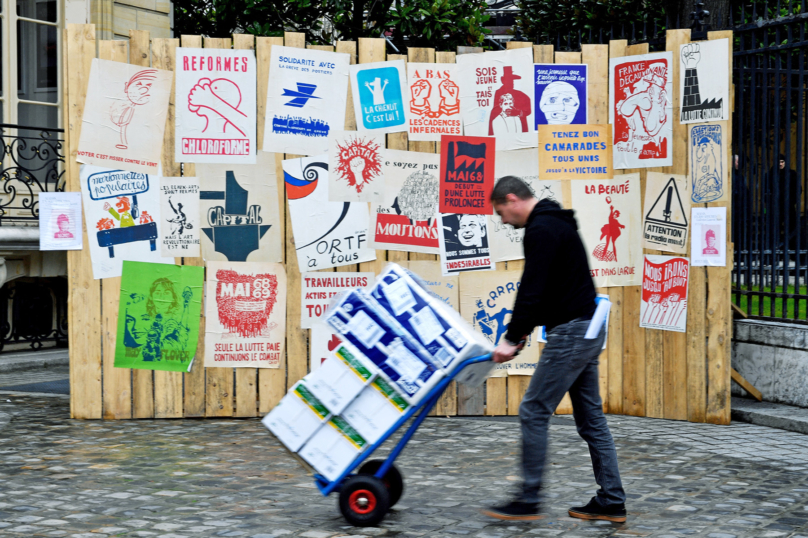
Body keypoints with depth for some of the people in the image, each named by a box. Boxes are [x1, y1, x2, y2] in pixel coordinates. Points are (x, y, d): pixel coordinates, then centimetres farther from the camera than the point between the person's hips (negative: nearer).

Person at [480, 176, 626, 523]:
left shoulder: (540, 230, -15)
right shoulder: (555, 223, 19)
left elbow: (532, 289, -21)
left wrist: (512, 339, -17)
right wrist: (524, 329, 22)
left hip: (571, 333, -11)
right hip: (588, 329, 11)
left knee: (534, 412, -5)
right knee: (590, 418, 11)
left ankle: (527, 502, 0)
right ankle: (611, 502, 13)